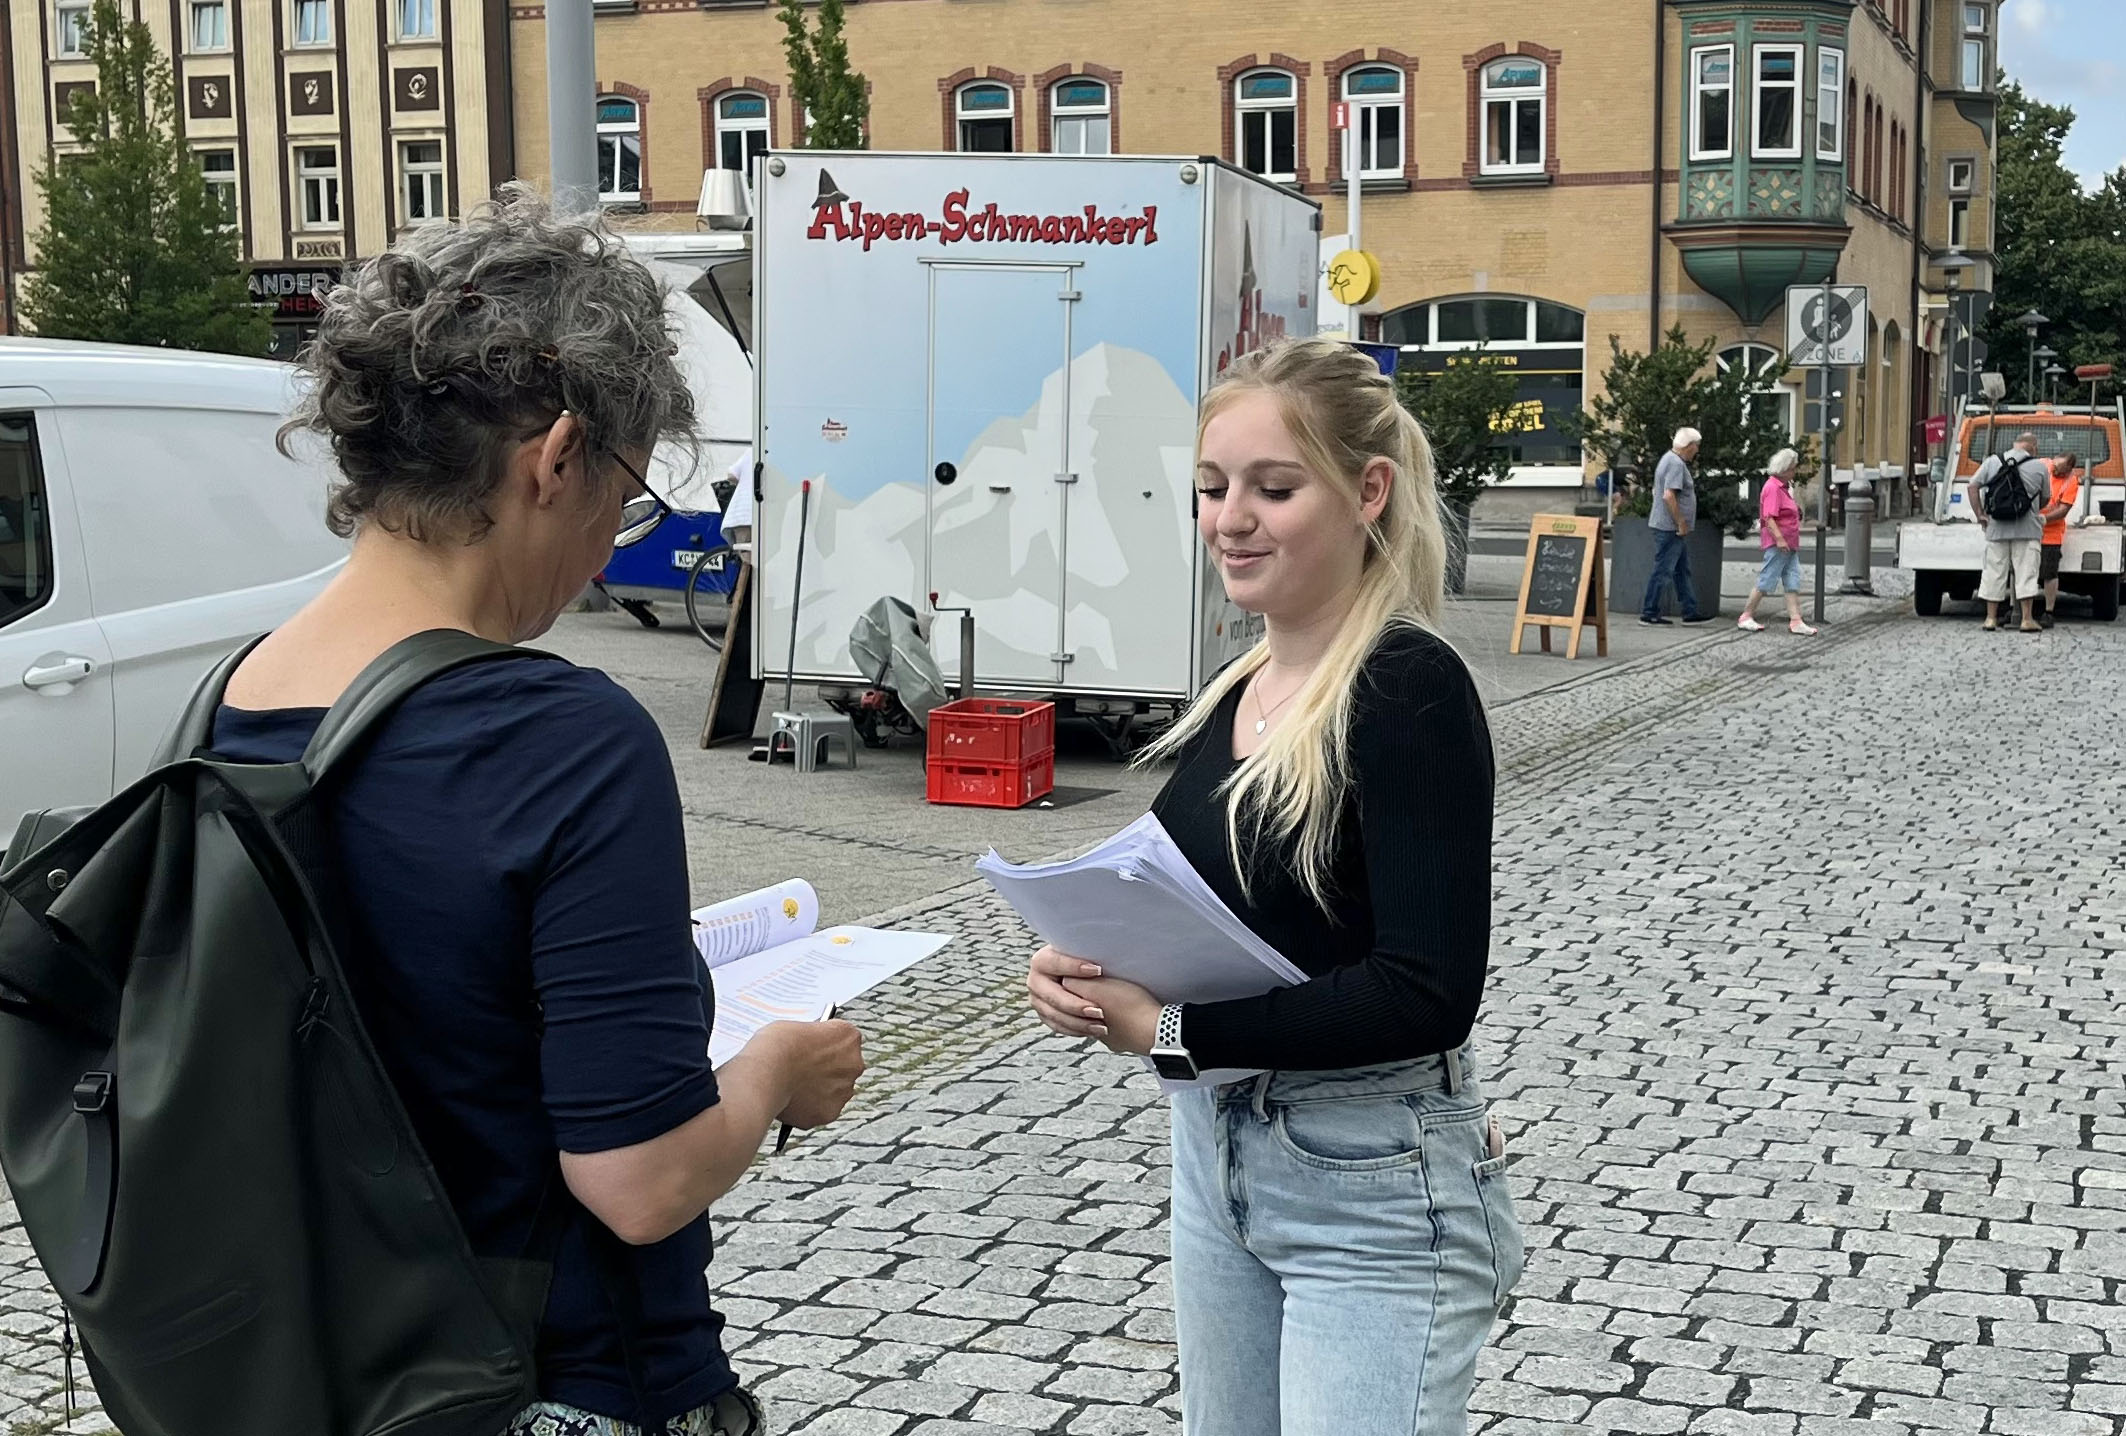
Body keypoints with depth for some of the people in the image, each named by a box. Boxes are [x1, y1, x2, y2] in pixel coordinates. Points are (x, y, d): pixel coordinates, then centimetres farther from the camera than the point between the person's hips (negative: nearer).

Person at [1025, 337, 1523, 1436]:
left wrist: (1170, 1030, -20)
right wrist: (1089, 972, -5)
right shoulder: (1238, 689, 6)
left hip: (1374, 1190, -8)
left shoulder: (1409, 689, -17)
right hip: (1215, 1152, 8)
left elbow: (1429, 993, -23)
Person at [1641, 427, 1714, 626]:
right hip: (1669, 527, -11)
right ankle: (1649, 613, -1)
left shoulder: (1669, 459, 17)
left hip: (1668, 527, 11)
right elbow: (1669, 496, -25)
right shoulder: (1676, 464, -16)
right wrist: (1681, 524, -19)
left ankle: (1690, 611, 17)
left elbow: (1656, 491, 24)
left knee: (1682, 570, 13)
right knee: (1663, 571, -5)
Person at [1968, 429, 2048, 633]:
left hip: (1996, 530, 2)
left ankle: (1991, 618, 9)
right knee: (2026, 572, 2)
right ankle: (2027, 619, 0)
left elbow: (1973, 486, 0)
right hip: (2027, 530, -2)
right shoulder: (2039, 467, -2)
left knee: (1994, 572, 8)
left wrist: (1980, 515, 3)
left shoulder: (1992, 462, 3)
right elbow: (2044, 499, 7)